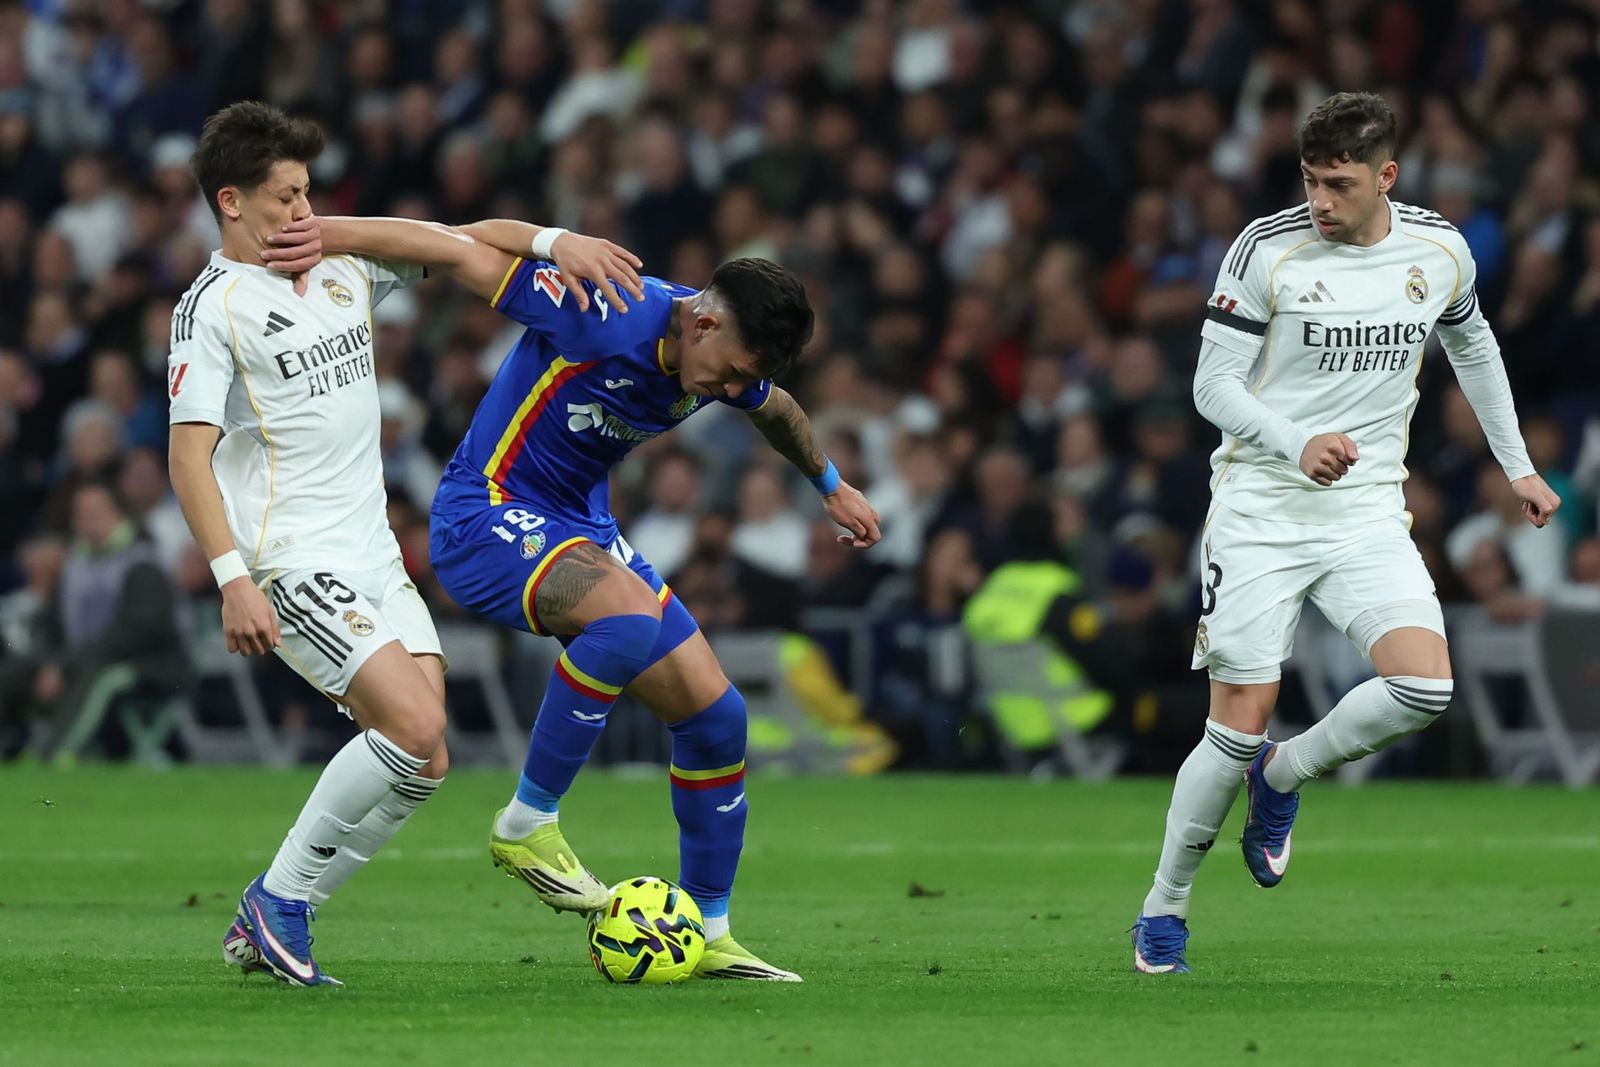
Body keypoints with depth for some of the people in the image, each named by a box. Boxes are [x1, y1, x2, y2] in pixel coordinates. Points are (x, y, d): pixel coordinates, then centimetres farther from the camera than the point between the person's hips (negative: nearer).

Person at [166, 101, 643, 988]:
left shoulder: (342, 265, 11)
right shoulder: (212, 308, -9)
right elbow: (189, 455, -14)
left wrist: (555, 239, -3)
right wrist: (232, 579, -24)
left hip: (374, 561, 8)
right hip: (293, 568, -8)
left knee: (423, 763, -1)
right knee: (414, 729, -20)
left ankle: (266, 928, 9)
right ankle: (276, 901, -4)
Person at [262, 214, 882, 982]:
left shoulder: (725, 366, -1)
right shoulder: (606, 314, -26)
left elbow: (776, 410, 25)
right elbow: (460, 251, -24)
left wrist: (832, 487, 40)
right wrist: (331, 235, -32)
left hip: (581, 529, 9)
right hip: (486, 516, -9)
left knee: (715, 717, 2)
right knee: (632, 616, -37)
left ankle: (709, 937, 18)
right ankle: (527, 825, -23)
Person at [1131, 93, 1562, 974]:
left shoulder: (1439, 251, 2)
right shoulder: (1268, 249, -10)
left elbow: (1472, 345, 22)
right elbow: (1213, 385, -9)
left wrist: (1517, 467, 26)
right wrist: (1297, 444, -27)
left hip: (1368, 514, 3)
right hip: (1259, 512, -3)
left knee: (1424, 686, -19)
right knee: (1239, 727, -6)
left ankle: (1281, 776, 9)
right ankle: (1165, 905, 14)